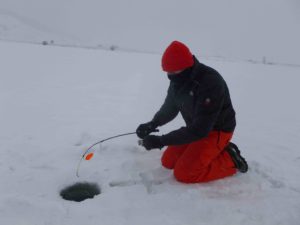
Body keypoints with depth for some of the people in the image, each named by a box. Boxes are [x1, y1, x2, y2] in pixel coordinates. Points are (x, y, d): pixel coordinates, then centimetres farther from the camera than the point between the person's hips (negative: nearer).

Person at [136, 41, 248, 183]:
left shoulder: (210, 82, -33)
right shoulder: (179, 79, -8)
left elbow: (200, 129, -33)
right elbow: (170, 107, 6)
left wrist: (161, 141, -33)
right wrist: (152, 124, -14)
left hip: (216, 131, -8)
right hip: (196, 128, 8)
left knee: (183, 173, -16)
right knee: (168, 162, 5)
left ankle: (228, 159, 2)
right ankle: (212, 152, 15)